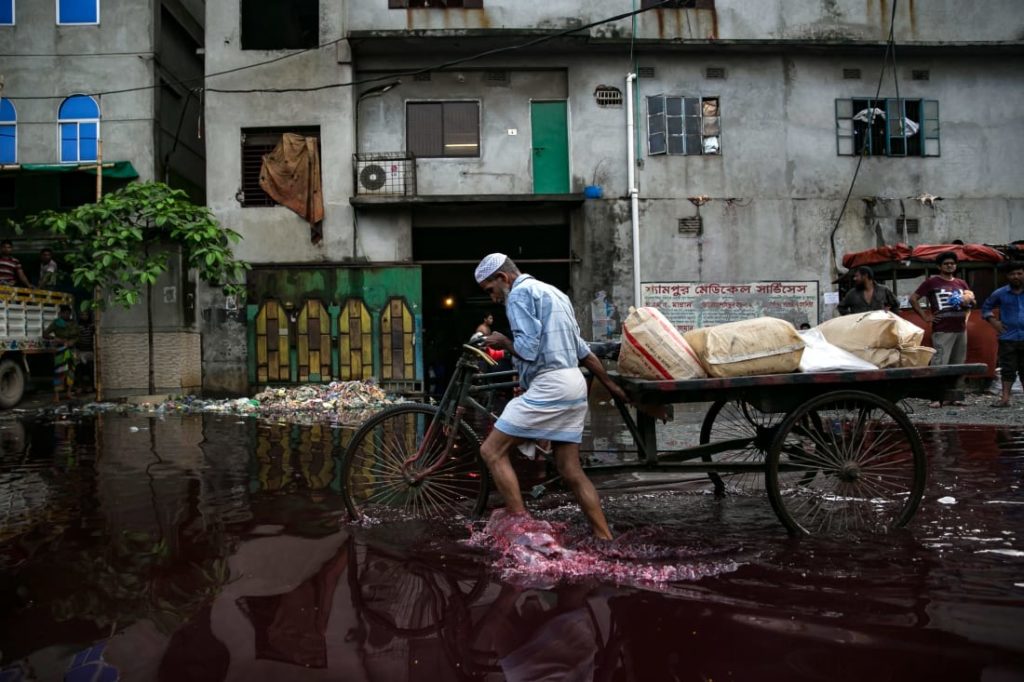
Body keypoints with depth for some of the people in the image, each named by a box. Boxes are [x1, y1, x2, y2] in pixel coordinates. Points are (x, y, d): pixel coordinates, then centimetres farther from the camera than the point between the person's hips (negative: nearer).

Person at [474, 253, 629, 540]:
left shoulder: (520, 293, -5)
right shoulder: (553, 292, 23)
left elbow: (528, 350, -17)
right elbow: (583, 349, 24)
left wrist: (502, 342, 3)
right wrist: (611, 385, 26)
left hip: (549, 386, -10)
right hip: (575, 386, 10)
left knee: (492, 451, -3)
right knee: (571, 471, 11)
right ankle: (605, 538, 10)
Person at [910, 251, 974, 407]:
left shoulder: (961, 283, 18)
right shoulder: (932, 282, 1)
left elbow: (971, 299, 28)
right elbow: (913, 299, -3)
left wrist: (968, 301, 3)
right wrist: (925, 316, -8)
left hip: (961, 329, 6)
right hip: (942, 331, -6)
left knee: (958, 364, 8)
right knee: (939, 363, -12)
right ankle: (937, 397, -10)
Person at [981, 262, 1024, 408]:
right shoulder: (1000, 293, 4)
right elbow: (986, 307, 16)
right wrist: (993, 321, 1)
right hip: (1008, 337, 0)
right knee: (1007, 368, 0)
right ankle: (1005, 398, 0)